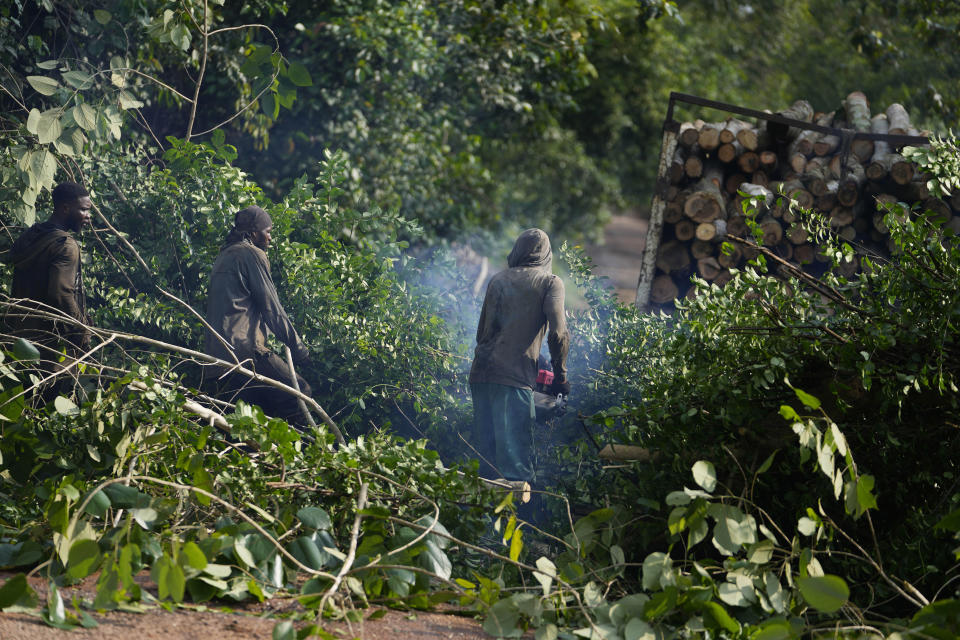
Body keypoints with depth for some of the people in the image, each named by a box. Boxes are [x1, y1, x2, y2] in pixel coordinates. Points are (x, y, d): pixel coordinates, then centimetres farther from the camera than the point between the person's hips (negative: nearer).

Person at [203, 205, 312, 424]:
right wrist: (299, 348, 0)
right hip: (244, 347, -10)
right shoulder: (252, 254, -2)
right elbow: (271, 307, -5)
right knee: (300, 393, -11)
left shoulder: (224, 256, 27)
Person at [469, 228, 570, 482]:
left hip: (480, 373, 5)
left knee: (485, 452, 11)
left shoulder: (497, 280, 18)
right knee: (515, 454, -7)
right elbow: (558, 333, -9)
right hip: (514, 376, -5)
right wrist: (560, 375, 2)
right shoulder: (550, 282, 3)